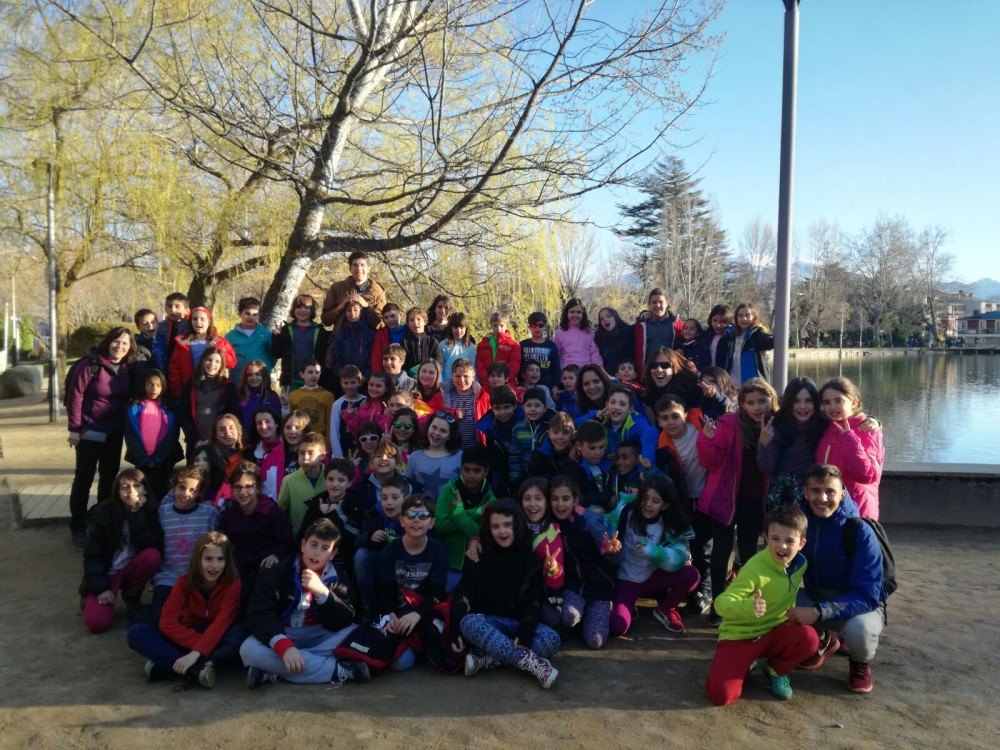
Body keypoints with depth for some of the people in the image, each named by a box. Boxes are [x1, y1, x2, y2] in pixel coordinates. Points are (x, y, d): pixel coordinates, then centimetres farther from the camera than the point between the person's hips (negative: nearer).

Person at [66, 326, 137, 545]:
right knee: (84, 478, 4)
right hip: (90, 432, -5)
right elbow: (75, 397, -14)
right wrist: (74, 428, -16)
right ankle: (77, 526, 15)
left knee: (110, 477, 13)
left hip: (115, 434, 5)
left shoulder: (129, 369, 2)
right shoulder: (90, 365, -15)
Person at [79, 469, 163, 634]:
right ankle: (92, 598, 14)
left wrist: (137, 515, -28)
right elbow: (92, 555, -13)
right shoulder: (104, 513, -16)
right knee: (97, 623, -22)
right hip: (106, 572, -2)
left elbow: (151, 546, -21)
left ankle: (131, 597, -4)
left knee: (153, 555, -31)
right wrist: (100, 588, -20)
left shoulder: (150, 510, -11)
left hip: (131, 569, 2)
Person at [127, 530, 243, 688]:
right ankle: (197, 669, -32)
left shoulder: (232, 583, -16)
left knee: (240, 635, -37)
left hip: (218, 638, -2)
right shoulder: (184, 582, -9)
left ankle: (165, 665, -29)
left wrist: (196, 653, -40)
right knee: (137, 632, -20)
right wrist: (199, 643, -29)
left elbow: (221, 624, -26)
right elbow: (167, 623, -17)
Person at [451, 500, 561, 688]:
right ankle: (530, 662, -41)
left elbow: (533, 602, -7)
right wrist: (456, 630, -21)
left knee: (551, 639, -30)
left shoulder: (530, 560, 3)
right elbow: (463, 597, -3)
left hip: (520, 623, 0)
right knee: (469, 623, -35)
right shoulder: (479, 559, 5)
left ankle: (486, 659, -33)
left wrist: (525, 634, -26)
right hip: (488, 623, 0)